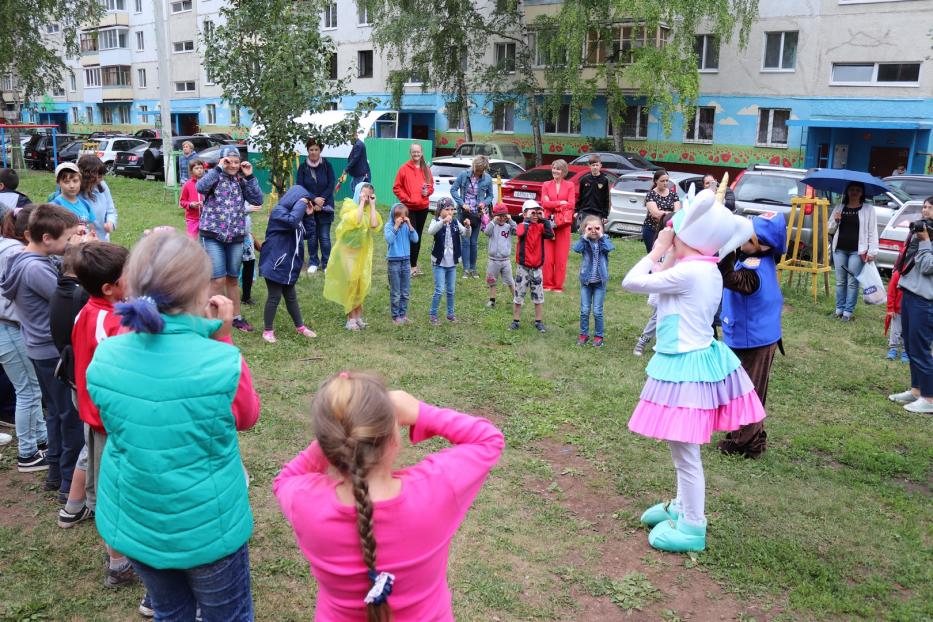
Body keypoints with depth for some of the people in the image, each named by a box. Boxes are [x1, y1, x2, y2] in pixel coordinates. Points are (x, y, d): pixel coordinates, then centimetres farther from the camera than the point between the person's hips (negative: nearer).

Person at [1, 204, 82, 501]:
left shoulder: (28, 261, 5)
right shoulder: (36, 269, -25)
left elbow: (58, 284, 6)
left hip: (42, 349, 10)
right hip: (55, 352, -10)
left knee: (57, 412, 21)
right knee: (73, 415, 1)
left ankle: (56, 472, 34)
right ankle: (71, 482, 11)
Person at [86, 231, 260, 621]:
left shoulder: (103, 359, -14)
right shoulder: (223, 363, -26)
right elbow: (247, 417, -4)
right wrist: (223, 340, -6)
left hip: (133, 523, 4)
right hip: (208, 527, -3)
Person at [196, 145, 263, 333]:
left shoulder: (241, 181, 7)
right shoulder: (215, 177, -3)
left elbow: (257, 200, -2)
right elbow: (200, 187, -24)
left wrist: (249, 177, -8)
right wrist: (219, 168, -23)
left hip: (236, 237, 4)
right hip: (213, 235, -4)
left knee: (233, 279, 14)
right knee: (218, 280, -6)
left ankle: (236, 317, 25)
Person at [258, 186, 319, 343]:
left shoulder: (294, 213, 14)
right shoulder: (278, 211, -15)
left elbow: (303, 234, 17)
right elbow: (292, 221, -35)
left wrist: (307, 215, 9)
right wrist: (301, 204, -23)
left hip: (289, 264, 8)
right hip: (274, 263, -8)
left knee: (291, 296, 17)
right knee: (274, 296, -1)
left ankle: (300, 327, 25)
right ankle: (267, 330, 10)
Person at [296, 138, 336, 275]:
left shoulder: (327, 166, -1)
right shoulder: (303, 168, 1)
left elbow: (331, 185, -3)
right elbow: (300, 187, -3)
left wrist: (321, 202, -12)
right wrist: (314, 199, -14)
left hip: (325, 207, -1)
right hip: (308, 206, 1)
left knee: (324, 236, -2)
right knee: (312, 235, 4)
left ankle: (326, 264, 10)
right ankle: (313, 263, 18)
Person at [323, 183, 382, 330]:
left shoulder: (369, 209, 5)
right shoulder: (349, 205, -7)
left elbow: (374, 224, -14)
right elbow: (356, 221, -26)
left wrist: (372, 205, -9)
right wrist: (361, 203, -18)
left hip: (363, 251, 4)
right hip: (348, 249, -4)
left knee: (362, 283, 2)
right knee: (351, 281, -6)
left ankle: (357, 315, 14)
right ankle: (351, 318, -1)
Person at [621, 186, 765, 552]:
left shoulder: (688, 273, -23)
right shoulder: (708, 271, 7)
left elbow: (632, 282, -18)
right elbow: (660, 285, 13)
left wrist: (658, 250, -7)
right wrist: (668, 255, 5)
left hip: (685, 366, -10)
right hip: (695, 360, 10)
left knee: (684, 451, 2)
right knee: (682, 448, 23)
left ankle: (693, 527, 15)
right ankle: (682, 507, 39)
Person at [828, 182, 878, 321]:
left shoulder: (868, 209, 1)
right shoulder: (839, 208, 10)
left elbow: (873, 232, -2)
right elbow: (830, 230, 14)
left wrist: (871, 252, -10)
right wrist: (835, 221, -7)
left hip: (857, 251, -3)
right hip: (839, 249, 4)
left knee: (852, 282, -1)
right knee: (840, 281, 10)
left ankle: (848, 311, 6)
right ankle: (839, 309, 19)